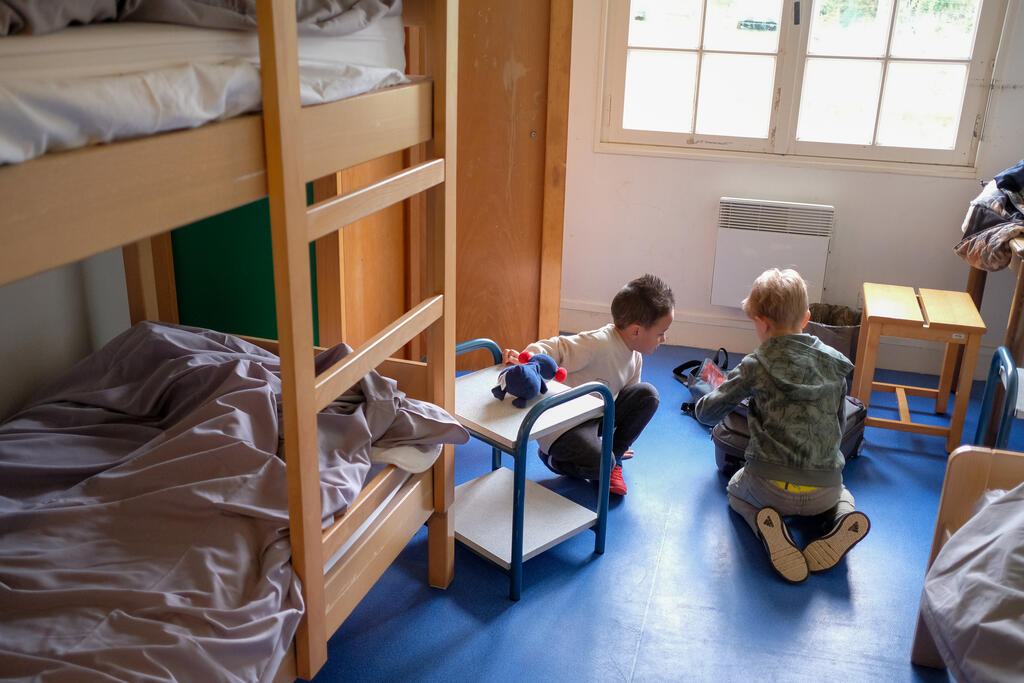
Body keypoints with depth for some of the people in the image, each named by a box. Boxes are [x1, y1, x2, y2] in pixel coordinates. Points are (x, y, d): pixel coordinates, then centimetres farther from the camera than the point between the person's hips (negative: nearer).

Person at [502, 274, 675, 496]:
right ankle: (552, 457, 5)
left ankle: (614, 458, 6)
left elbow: (627, 400, 16)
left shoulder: (635, 357, 4)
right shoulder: (598, 344, -26)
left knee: (647, 394, -7)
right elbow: (556, 349, -30)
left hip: (597, 414, 8)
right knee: (599, 463, -29)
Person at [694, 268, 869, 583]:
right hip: (824, 493, 3)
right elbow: (839, 422, 15)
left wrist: (712, 391, 25)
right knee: (842, 494, 39)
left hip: (771, 488, -3)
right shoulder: (834, 363, 5)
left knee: (736, 489, 31)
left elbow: (706, 413, 2)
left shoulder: (756, 366, -5)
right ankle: (840, 523, 2)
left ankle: (766, 526, -3)